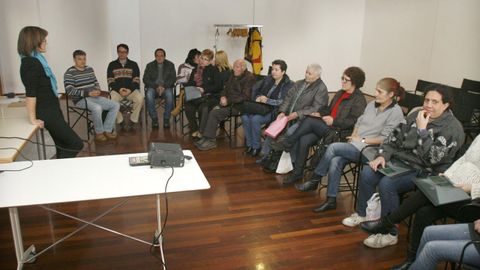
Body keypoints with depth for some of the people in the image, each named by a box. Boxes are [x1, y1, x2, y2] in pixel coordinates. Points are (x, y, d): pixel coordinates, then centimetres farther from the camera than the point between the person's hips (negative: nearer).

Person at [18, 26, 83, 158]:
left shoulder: (35, 60, 11)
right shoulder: (31, 63, -18)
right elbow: (31, 93, -21)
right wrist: (33, 119, -18)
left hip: (51, 110, 9)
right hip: (47, 113, -9)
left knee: (63, 146, 13)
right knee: (76, 144, -6)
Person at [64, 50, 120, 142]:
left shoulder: (90, 69, 13)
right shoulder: (70, 72, -8)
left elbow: (96, 83, 23)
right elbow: (69, 90, -17)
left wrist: (98, 90, -3)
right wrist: (88, 93, -22)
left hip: (94, 97, 7)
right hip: (80, 100, -7)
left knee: (116, 105, -6)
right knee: (97, 108, -37)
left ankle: (107, 130, -4)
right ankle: (99, 132, -14)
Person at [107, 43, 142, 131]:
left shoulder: (133, 64, 11)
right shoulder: (112, 65, 11)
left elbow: (136, 81, 3)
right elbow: (110, 81, 4)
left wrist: (129, 90, -16)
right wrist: (119, 89, -14)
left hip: (131, 89, 0)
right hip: (117, 90, 0)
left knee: (140, 98, -32)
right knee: (112, 100, -33)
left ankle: (133, 121, -17)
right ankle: (121, 122, -14)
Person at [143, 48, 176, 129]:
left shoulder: (170, 65, 11)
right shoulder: (150, 65, 12)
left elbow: (173, 78, 1)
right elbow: (145, 79, 3)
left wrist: (164, 86, -16)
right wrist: (156, 86, -14)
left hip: (166, 87, 0)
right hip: (153, 87, 1)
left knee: (169, 94, -36)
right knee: (149, 95, -34)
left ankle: (166, 119, -23)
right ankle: (154, 119, -24)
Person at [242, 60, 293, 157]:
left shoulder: (288, 85, -5)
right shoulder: (268, 79, 13)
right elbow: (255, 89, 22)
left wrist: (267, 100, -19)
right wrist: (257, 97, 1)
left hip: (274, 111, -6)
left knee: (255, 119, -30)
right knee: (245, 117, -22)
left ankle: (256, 146, -12)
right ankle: (249, 144, -8)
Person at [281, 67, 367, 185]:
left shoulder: (359, 99, -4)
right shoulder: (340, 93, 21)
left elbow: (353, 121, -13)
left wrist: (334, 121, -20)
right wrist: (319, 112, 9)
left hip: (338, 131, -7)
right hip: (327, 127, 7)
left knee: (310, 120, -25)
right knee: (304, 140, -20)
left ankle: (287, 144, -8)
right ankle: (297, 173, -14)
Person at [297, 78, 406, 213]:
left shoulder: (395, 112, -7)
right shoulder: (372, 104, 13)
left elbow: (385, 139, -12)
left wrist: (362, 140, -12)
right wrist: (353, 136, 1)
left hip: (369, 150, -6)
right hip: (355, 145, 6)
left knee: (333, 147, -23)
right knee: (335, 161, -24)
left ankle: (314, 180, -8)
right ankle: (331, 200, -15)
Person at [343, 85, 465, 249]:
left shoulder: (452, 128, -15)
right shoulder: (416, 116, 5)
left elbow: (431, 158, -25)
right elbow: (394, 137, 10)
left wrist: (422, 130, -23)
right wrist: (382, 155, -6)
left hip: (426, 172, -7)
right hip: (402, 160, 7)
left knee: (387, 184, -28)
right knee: (367, 173, -10)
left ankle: (390, 233, -12)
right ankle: (362, 214, 11)